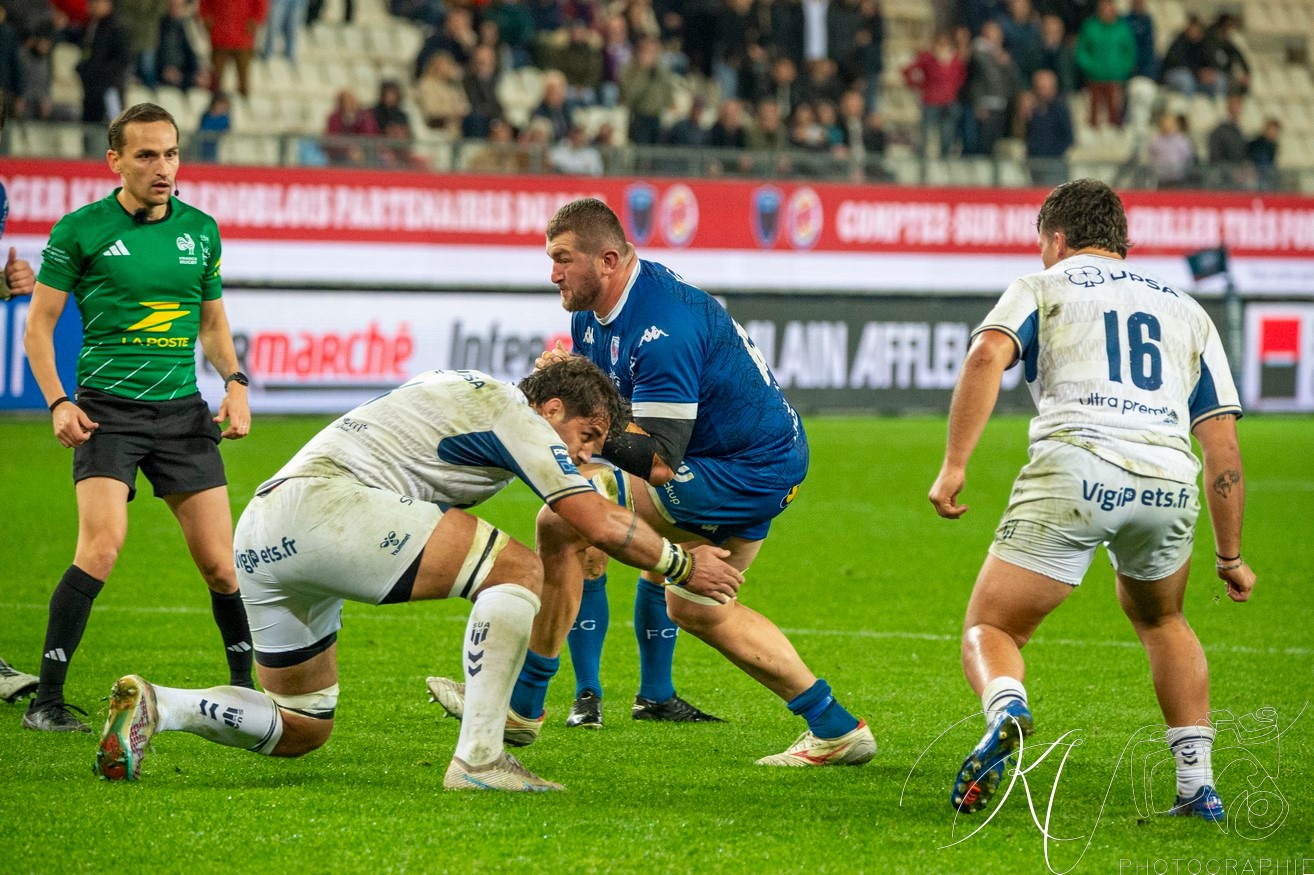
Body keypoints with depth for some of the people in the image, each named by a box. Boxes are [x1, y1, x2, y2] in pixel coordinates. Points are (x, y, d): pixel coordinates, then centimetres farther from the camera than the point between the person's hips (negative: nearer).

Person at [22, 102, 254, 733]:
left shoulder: (200, 230, 10)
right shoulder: (82, 230, -3)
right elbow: (39, 325, 2)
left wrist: (235, 382, 4)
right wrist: (57, 402, -10)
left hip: (183, 413, 4)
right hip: (108, 408, -4)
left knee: (220, 564, 0)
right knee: (103, 545, -23)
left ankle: (245, 688, 23)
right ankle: (47, 701, -17)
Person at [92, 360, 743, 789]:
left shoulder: (470, 398, 27)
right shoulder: (513, 412, 0)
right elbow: (600, 526, -3)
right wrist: (683, 565, 9)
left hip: (260, 542, 10)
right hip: (320, 503, -10)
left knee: (302, 731, 18)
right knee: (519, 569, -12)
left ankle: (156, 707, 1)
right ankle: (477, 759, -16)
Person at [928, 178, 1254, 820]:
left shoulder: (1042, 287, 19)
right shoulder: (1186, 310, 29)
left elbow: (988, 355, -3)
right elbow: (1222, 442, 23)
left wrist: (954, 467, -7)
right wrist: (1230, 556, 28)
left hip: (1074, 468, -4)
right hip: (1169, 479, 4)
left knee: (991, 626, 8)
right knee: (1160, 621, 31)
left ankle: (1005, 710, -27)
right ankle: (1198, 785, 20)